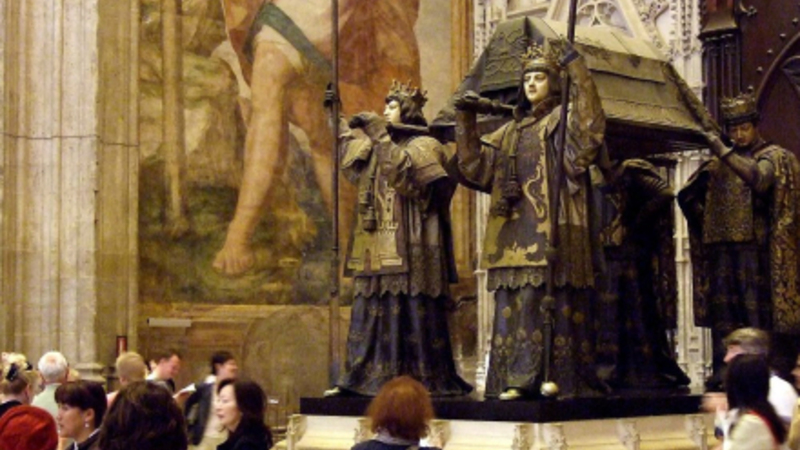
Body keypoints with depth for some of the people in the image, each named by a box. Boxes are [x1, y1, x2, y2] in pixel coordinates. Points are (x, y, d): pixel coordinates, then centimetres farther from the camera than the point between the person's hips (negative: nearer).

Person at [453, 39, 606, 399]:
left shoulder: (563, 121, 6)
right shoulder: (512, 131, 23)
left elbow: (590, 123, -17)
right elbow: (474, 162, 20)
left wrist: (575, 67, -20)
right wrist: (466, 118, 9)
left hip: (550, 231, -6)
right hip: (515, 232, 6)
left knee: (549, 298, -11)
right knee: (514, 302, 0)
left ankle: (558, 377, -10)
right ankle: (516, 378, -1)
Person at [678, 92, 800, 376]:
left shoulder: (773, 157, 5)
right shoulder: (721, 162, 19)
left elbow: (759, 178, -19)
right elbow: (687, 196, 20)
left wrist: (723, 153, -20)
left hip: (754, 248, -5)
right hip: (721, 249, 5)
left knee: (757, 315, -7)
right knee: (723, 319, 2)